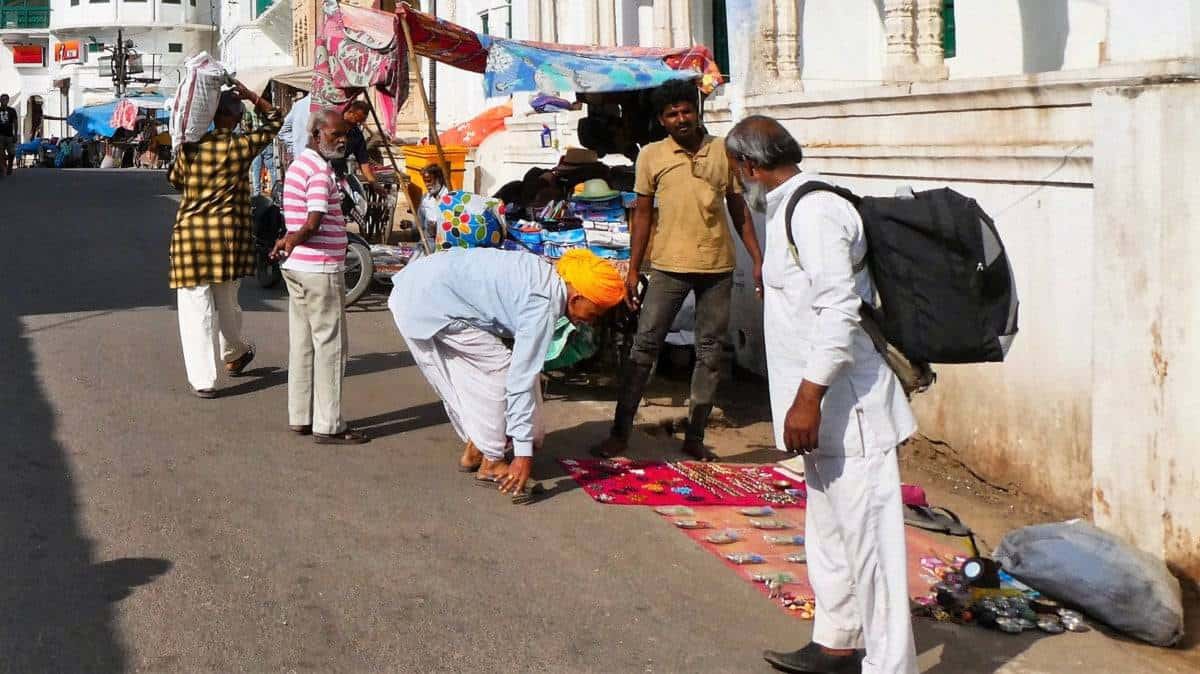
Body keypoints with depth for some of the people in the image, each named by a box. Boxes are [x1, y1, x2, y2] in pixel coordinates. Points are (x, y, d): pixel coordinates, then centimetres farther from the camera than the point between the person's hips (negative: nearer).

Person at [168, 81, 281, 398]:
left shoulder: (190, 147, -2)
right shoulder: (242, 146, -4)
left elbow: (176, 179, 16)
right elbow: (274, 120, 11)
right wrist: (249, 95, 11)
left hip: (190, 232, 0)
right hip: (229, 232, 0)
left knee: (197, 304, 1)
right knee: (226, 300, 20)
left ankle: (203, 379, -1)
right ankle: (234, 353, 42)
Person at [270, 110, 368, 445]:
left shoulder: (299, 164, 16)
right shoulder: (320, 170, -16)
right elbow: (313, 224, -25)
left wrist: (289, 242, 6)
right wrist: (293, 240, -8)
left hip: (298, 268, 10)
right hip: (320, 270, -10)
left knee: (303, 344, 13)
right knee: (330, 347, -4)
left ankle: (300, 417, 20)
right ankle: (328, 426, -1)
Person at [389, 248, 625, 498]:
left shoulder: (545, 275, 7)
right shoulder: (544, 306, -20)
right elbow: (521, 378, -22)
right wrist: (524, 453, -19)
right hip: (430, 301, -10)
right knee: (500, 370, -4)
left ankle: (473, 451, 27)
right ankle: (491, 463, 4)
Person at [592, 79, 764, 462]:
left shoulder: (723, 151, 3)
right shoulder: (651, 156, 1)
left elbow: (738, 210, 9)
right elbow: (642, 214, 5)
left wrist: (758, 259, 5)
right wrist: (633, 270, 1)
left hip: (717, 266, 2)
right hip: (669, 265, -2)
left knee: (710, 352, 7)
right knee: (644, 346, -2)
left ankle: (695, 437, 16)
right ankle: (620, 432, 4)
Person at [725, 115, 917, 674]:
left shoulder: (814, 213, -17)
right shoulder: (792, 211, 15)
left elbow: (840, 312, -25)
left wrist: (808, 397, -25)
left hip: (846, 403, -11)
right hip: (825, 406, 11)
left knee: (865, 535, -5)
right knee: (829, 531, 20)